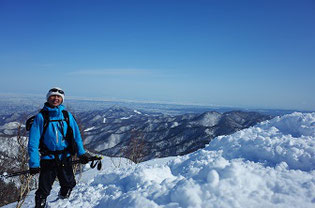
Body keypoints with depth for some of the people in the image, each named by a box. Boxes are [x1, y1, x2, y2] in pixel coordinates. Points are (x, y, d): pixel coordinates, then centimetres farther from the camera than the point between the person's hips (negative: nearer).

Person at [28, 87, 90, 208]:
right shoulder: (41, 116, -8)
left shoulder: (67, 115, 0)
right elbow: (33, 141, -9)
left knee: (69, 184, 15)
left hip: (65, 157, 3)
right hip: (48, 158, -3)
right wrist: (34, 163, -13)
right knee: (43, 189, 0)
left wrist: (81, 153, 0)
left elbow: (76, 135, 5)